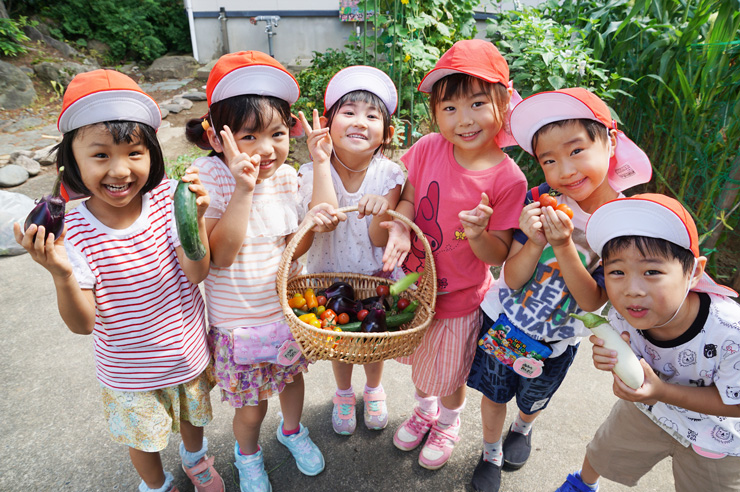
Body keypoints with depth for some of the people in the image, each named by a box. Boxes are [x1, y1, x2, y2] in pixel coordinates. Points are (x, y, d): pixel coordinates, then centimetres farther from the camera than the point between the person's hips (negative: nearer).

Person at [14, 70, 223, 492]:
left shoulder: (166, 198, -19)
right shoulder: (72, 233, -23)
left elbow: (196, 273, -22)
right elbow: (83, 323, -20)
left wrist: (195, 220, -37)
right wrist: (61, 274, -37)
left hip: (188, 352, 2)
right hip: (130, 373, -1)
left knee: (194, 413, 29)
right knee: (143, 438, 25)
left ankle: (196, 457, 62)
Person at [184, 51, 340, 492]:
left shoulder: (286, 177, -8)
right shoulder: (209, 178, -20)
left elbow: (289, 249, -1)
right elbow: (220, 256, -28)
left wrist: (310, 226, -22)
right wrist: (243, 190, -35)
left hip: (287, 307, 4)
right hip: (238, 319, -3)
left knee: (292, 374, 26)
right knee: (251, 406, 14)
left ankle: (293, 430, 57)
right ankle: (248, 454, 48)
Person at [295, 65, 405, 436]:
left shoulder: (389, 175, -17)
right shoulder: (312, 172, -17)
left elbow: (379, 239, -20)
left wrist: (383, 207, -41)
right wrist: (322, 164, -35)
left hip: (375, 276, 0)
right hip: (330, 276, 0)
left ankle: (374, 390, 53)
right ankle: (343, 394, 51)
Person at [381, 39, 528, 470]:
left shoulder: (508, 179, -21)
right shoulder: (428, 148, -14)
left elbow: (498, 255, -15)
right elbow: (408, 198, -2)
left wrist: (478, 234, -36)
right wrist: (400, 228, -22)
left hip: (459, 299, -3)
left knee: (449, 376, 21)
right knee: (419, 360, 28)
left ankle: (448, 423, 56)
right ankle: (424, 409, 61)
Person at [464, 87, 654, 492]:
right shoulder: (541, 200, -20)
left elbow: (592, 302, -22)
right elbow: (512, 279, -17)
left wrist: (563, 246, -37)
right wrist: (535, 243, -37)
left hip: (556, 341, 1)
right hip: (503, 320, 0)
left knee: (533, 400, 27)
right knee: (493, 394, 19)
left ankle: (523, 428, 63)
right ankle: (491, 453, 50)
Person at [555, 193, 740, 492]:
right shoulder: (621, 314, -28)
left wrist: (663, 392, -39)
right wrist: (613, 358, -33)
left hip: (715, 439, -3)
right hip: (646, 409, 3)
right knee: (602, 455, 25)